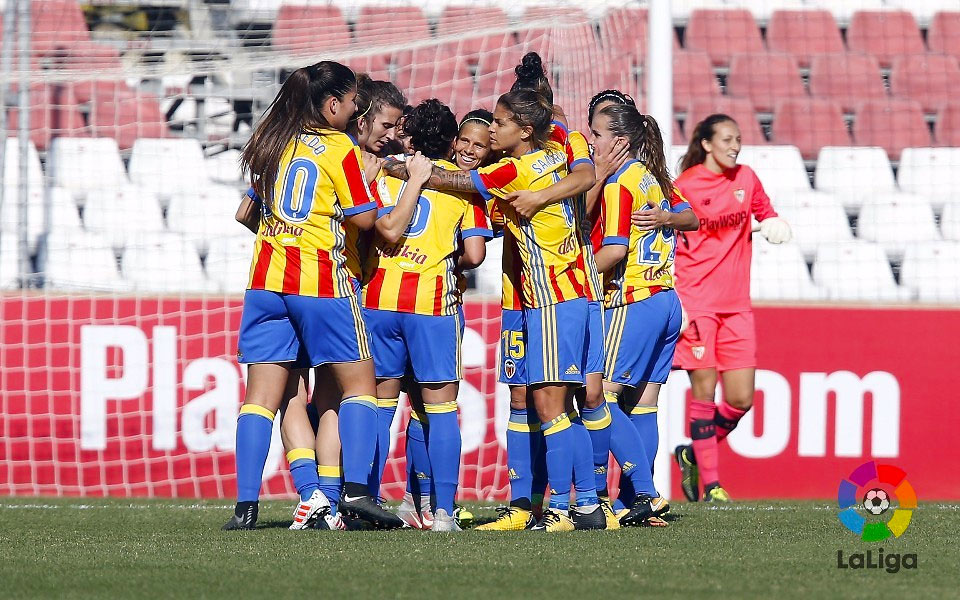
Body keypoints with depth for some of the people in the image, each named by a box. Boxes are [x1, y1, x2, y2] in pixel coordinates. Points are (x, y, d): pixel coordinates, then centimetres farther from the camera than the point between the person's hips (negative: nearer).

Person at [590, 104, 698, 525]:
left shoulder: (618, 183, -11)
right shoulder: (653, 177, 13)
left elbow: (614, 249, -18)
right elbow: (691, 219, 24)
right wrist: (666, 217, 8)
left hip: (633, 303, -9)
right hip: (666, 300, 9)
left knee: (601, 398, -9)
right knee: (642, 404, 8)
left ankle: (645, 494, -16)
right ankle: (633, 501, 8)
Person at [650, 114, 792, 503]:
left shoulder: (746, 179, 8)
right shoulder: (685, 186, -5)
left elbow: (764, 212, 25)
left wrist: (773, 225, 4)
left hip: (736, 306, 5)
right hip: (696, 304, -5)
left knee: (741, 400, -1)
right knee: (704, 390, -7)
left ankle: (694, 455, 23)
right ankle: (711, 484, 2)